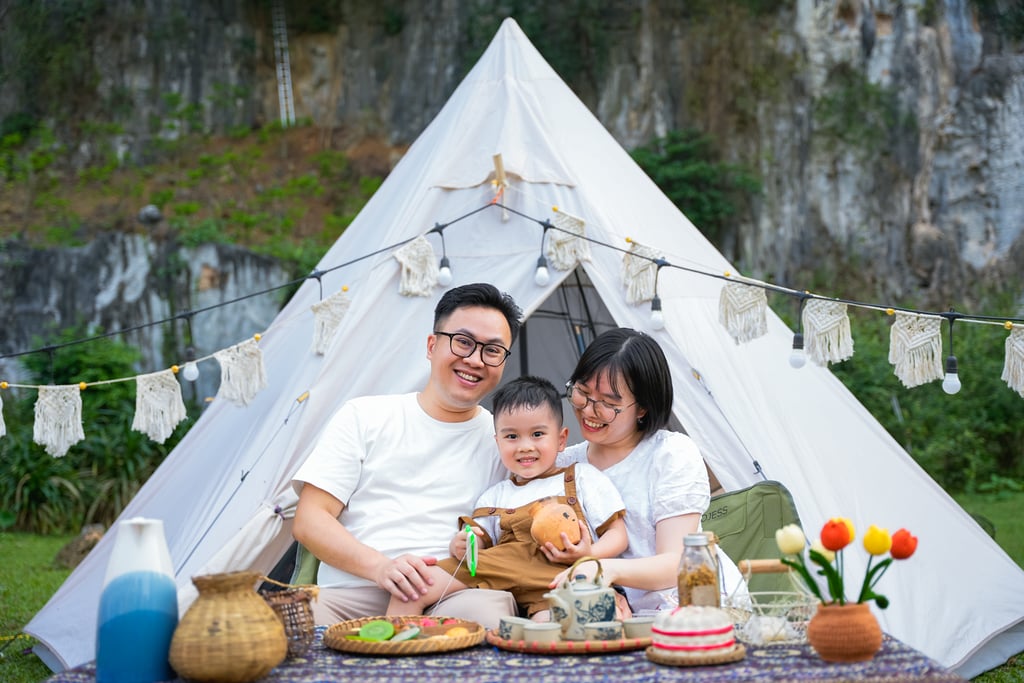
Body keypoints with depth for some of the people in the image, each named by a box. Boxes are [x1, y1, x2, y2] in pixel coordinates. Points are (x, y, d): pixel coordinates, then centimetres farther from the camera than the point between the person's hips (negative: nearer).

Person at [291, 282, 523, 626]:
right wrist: (379, 566, -13)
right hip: (352, 595, 0)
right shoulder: (363, 417, 13)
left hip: (458, 595, 0)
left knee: (488, 610, -37)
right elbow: (309, 520, 5)